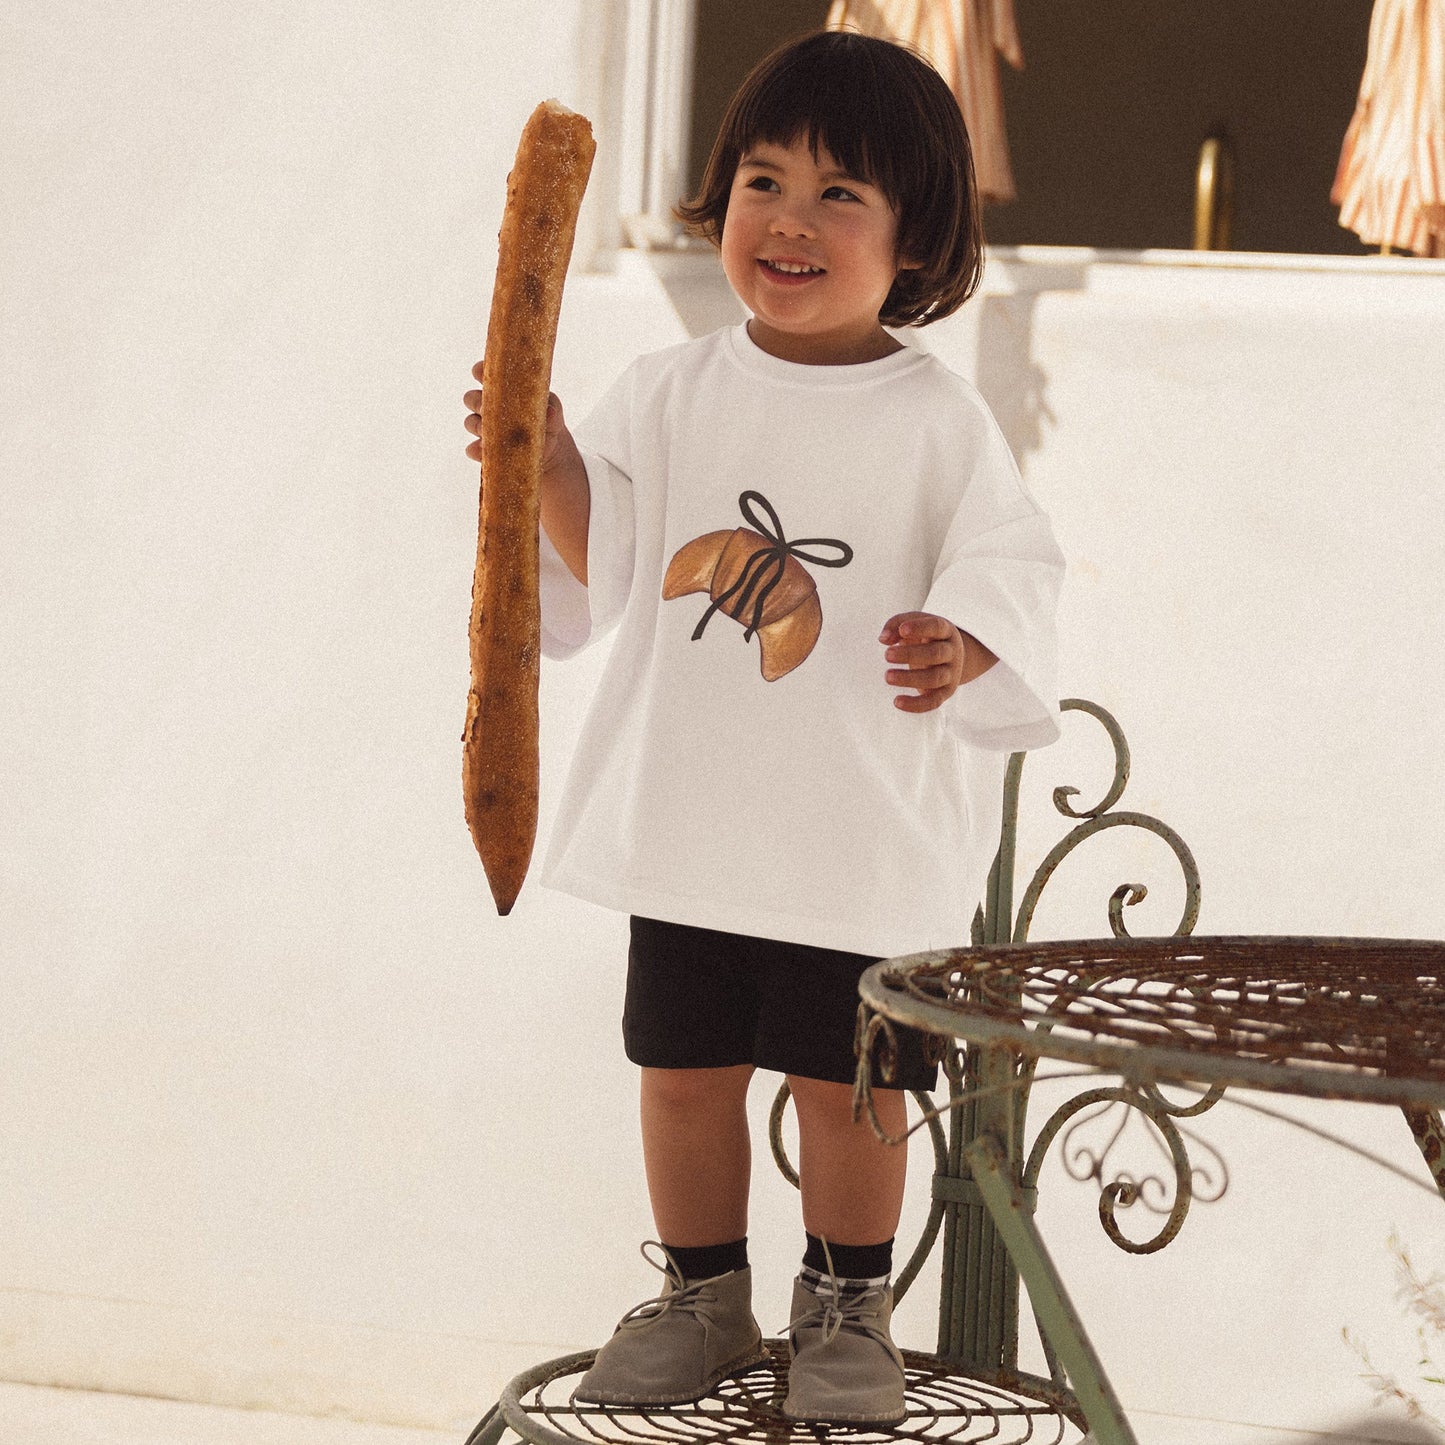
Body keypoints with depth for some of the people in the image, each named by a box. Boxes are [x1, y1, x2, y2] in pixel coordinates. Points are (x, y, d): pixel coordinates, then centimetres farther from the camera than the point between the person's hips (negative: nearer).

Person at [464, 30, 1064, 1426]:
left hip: (868, 830, -3)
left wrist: (960, 645, -27)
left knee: (847, 1083, 6)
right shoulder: (671, 394, 3)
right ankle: (701, 1298, 30)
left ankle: (847, 1312, 26)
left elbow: (1007, 566, -7)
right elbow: (600, 568, 7)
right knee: (683, 1067, 11)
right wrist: (548, 463, -9)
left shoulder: (938, 423, -6)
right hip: (691, 822, 3)